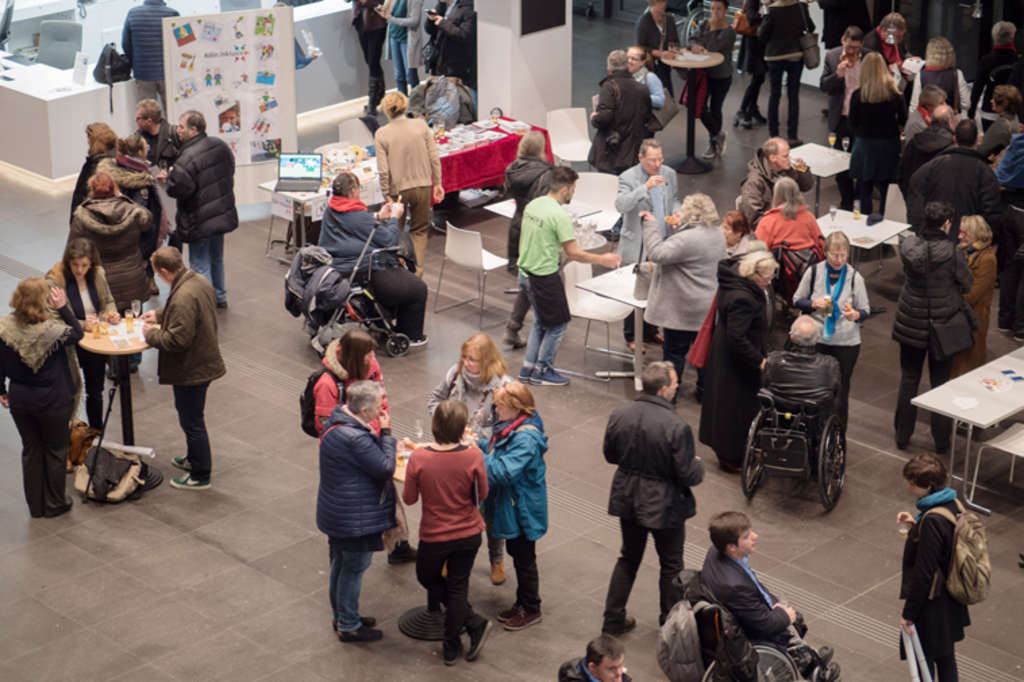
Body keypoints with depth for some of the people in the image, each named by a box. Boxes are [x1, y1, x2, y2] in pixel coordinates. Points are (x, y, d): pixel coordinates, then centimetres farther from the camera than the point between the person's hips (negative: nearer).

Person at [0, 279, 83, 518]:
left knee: (31, 450, 19)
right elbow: (77, 334, -5)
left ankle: (36, 506, 28)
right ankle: (55, 504, 26)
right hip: (53, 400, -4)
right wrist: (63, 308, -10)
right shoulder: (51, 330, -25)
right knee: (55, 450, 16)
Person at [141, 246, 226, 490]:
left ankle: (200, 476, 16)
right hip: (204, 362, 10)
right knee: (191, 417, 27)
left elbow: (178, 340, -29)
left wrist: (151, 334, -14)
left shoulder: (183, 298, -30)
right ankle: (194, 459, 44)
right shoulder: (200, 281, 1)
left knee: (192, 421, 5)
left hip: (191, 370, -10)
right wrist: (159, 315, 21)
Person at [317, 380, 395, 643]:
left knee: (340, 565, 24)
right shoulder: (355, 439, -33)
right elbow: (386, 468, -24)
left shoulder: (337, 422, 0)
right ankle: (348, 626, 21)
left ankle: (341, 616, 41)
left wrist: (380, 437, -2)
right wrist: (386, 433, -18)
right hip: (356, 519, -10)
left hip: (336, 511, 10)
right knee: (353, 569, 6)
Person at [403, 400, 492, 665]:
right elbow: (481, 494, -6)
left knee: (428, 578, 25)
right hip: (469, 534, 1)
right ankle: (451, 648, 26)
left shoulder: (418, 458, -22)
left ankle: (474, 622, 19)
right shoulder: (473, 456, -22)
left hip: (434, 536, -1)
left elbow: (409, 498, -9)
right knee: (458, 586, 18)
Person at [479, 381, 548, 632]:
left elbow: (505, 471, -34)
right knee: (516, 553, 22)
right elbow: (497, 450, 15)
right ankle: (522, 603, 38)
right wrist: (478, 443, -2)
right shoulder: (509, 427, 0)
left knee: (524, 559, 7)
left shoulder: (526, 439, -30)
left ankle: (531, 610, 23)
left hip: (523, 510, -10)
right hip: (510, 505, 10)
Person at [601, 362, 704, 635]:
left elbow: (610, 455, 3)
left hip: (627, 500, 5)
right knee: (671, 566, 17)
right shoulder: (676, 427, -27)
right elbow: (688, 475, -21)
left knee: (628, 559, 23)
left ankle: (613, 619, 29)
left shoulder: (619, 415, -11)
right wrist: (698, 465, 1)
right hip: (665, 506, -5)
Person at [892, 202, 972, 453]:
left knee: (909, 379, 17)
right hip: (943, 324, -2)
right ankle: (941, 440, 20)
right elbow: (967, 284, -9)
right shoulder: (952, 253, -23)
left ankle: (902, 435, 24)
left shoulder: (908, 246, -13)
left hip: (911, 323, 2)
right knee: (940, 381, 13)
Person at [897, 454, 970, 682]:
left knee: (922, 659, 10)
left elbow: (923, 573, -26)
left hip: (931, 602, -9)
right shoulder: (953, 504, -3)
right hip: (951, 601, 9)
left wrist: (909, 613, -18)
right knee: (946, 655, 23)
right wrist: (915, 524, 3)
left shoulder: (932, 521, -30)